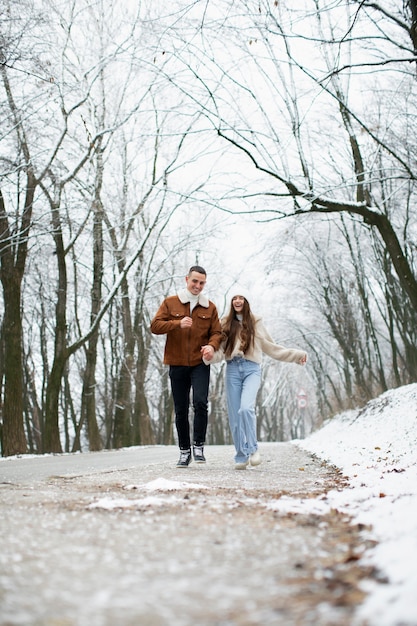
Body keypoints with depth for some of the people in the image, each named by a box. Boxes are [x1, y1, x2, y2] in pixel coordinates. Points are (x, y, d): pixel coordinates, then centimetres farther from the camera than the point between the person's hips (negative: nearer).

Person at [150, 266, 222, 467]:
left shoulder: (210, 307, 9)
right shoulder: (170, 303, 5)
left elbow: (216, 332, 9)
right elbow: (155, 326, -4)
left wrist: (212, 346, -14)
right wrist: (178, 324, -20)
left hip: (200, 364, 0)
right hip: (177, 365, 1)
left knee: (200, 402, -19)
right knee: (181, 410, 7)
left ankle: (199, 446, -4)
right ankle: (184, 451, 19)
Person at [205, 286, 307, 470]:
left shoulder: (255, 323, 10)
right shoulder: (225, 323, 11)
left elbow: (271, 348, 16)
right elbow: (221, 350, 5)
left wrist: (296, 354, 13)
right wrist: (211, 356, -17)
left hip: (251, 369, -2)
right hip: (232, 370, 2)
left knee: (246, 408, -24)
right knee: (235, 415, 1)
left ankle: (253, 448, -9)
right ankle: (241, 456, 11)